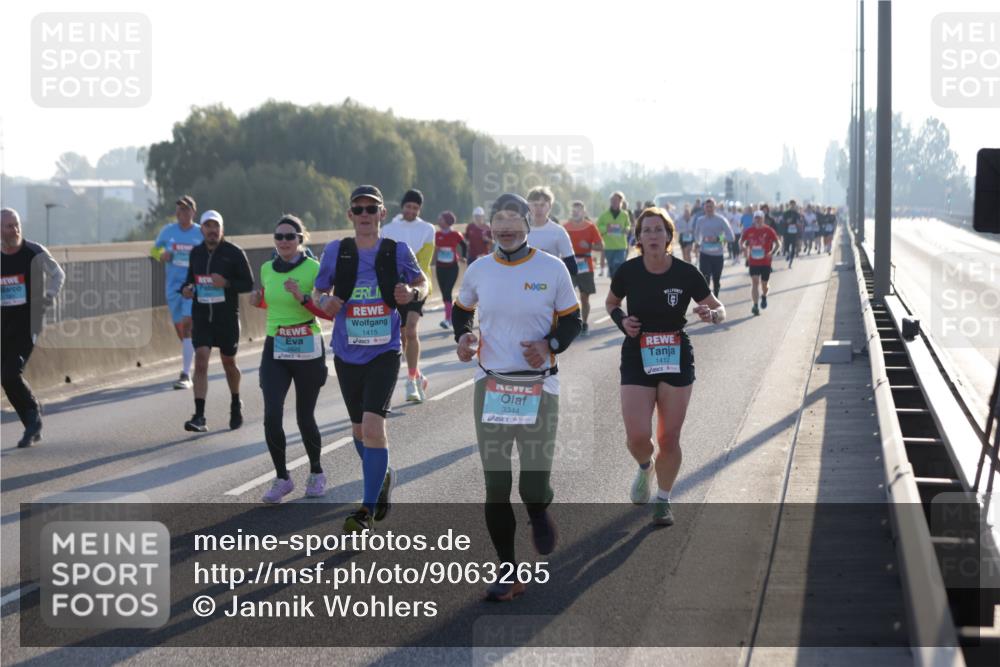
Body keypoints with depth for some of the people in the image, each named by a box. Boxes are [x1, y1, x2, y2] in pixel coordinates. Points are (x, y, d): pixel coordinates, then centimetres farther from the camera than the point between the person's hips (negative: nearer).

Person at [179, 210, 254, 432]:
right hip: (201, 316, 2)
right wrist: (186, 288, -2)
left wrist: (227, 283, -22)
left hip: (227, 316, -2)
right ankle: (199, 417, -16)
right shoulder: (196, 253, 7)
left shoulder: (234, 253, -5)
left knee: (228, 362, 11)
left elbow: (248, 283, -5)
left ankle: (236, 404, 39)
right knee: (201, 359, -12)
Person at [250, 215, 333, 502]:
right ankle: (282, 478, 4)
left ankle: (316, 473, 30)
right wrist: (259, 300, 1)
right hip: (275, 350, 3)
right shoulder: (267, 269, 4)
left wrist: (302, 297, -25)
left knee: (304, 417, 6)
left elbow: (329, 313, -12)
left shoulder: (313, 269, -11)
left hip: (307, 350, -3)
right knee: (272, 416, -11)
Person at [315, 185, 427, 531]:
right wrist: (324, 304, -14)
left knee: (373, 425, -17)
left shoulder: (397, 251, -3)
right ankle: (382, 477, 45)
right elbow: (320, 292, 10)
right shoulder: (336, 251, 0)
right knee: (360, 429, 16)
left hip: (384, 352, -3)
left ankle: (367, 509, -10)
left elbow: (423, 283, 12)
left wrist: (412, 293, -11)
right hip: (347, 354, 3)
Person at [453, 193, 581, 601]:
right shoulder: (478, 271, 4)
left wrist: (550, 345, -14)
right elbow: (462, 309, 22)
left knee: (534, 486, -5)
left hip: (538, 387, -2)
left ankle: (539, 513, 33)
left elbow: (571, 320, 5)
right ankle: (507, 571, 12)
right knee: (495, 484, 1)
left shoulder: (552, 269, -3)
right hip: (491, 385, 2)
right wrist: (462, 338, 1)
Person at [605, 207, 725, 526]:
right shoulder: (628, 272, -7)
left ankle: (663, 500, 25)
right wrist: (621, 320, -8)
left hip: (677, 359, 0)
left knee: (669, 438, 2)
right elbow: (610, 302, 13)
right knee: (638, 436, -11)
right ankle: (645, 467, 26)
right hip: (637, 360, 0)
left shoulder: (686, 273, -9)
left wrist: (711, 314, -24)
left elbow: (720, 310, 0)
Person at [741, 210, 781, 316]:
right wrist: (745, 247, -9)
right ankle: (755, 305, -12)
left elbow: (777, 244, -2)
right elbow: (742, 243, 13)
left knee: (764, 284, 9)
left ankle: (764, 296, 43)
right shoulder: (749, 231, 0)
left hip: (766, 262, -1)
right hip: (753, 262, 1)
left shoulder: (769, 231, -6)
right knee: (755, 282, -11)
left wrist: (772, 252, -20)